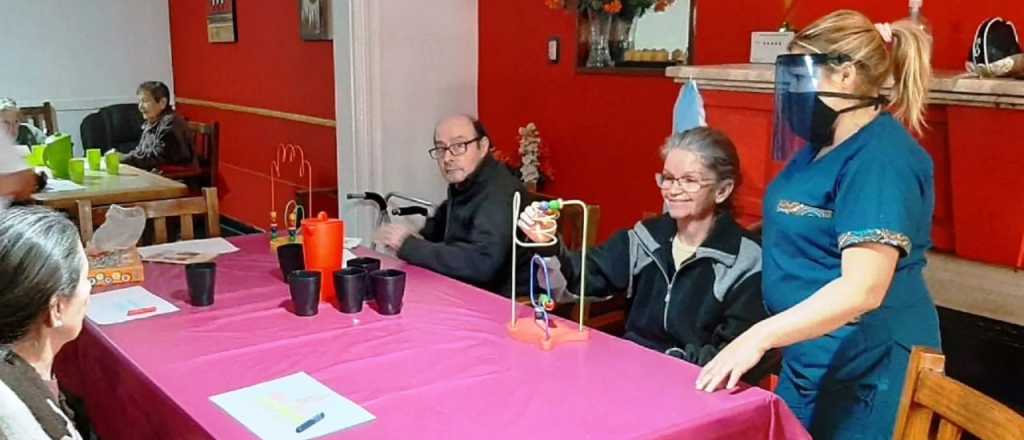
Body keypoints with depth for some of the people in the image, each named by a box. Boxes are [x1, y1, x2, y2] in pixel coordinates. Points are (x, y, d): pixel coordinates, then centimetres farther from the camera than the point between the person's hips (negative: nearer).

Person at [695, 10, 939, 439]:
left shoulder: (880, 158, -21)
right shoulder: (822, 144, 9)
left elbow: (862, 288, -30)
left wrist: (759, 336, -36)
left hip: (865, 370, -9)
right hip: (809, 358, 9)